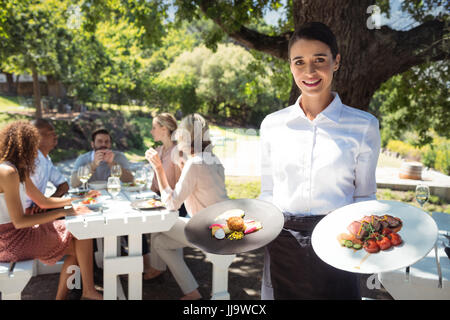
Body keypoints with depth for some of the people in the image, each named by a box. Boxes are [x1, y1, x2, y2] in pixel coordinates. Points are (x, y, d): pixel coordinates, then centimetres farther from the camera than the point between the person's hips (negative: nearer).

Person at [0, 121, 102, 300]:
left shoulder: (19, 170, 11)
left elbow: (43, 201, 16)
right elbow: (19, 221, -24)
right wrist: (61, 213, -21)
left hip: (17, 233, 10)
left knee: (78, 237, 4)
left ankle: (61, 297, 6)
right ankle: (89, 292, 9)